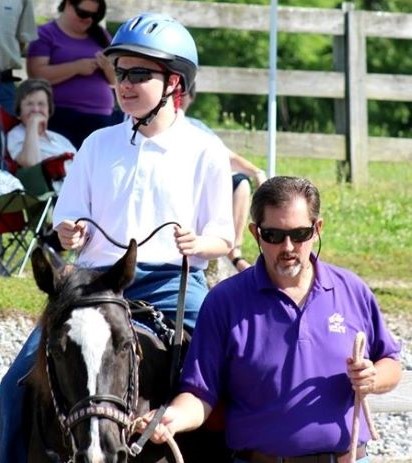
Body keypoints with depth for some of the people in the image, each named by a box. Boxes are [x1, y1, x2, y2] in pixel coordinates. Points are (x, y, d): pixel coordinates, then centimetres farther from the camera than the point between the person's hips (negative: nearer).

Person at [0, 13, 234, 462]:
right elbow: (69, 225, 14)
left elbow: (223, 237, 4)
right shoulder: (99, 145, 14)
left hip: (172, 284, -3)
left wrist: (198, 244, -19)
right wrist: (71, 236, -10)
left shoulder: (204, 151, 4)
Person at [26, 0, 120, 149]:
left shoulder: (100, 35, 18)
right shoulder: (46, 34, 4)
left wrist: (108, 67, -3)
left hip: (101, 118, 4)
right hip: (62, 117, -4)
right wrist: (76, 67, -14)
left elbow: (117, 80, 19)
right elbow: (36, 75, -9)